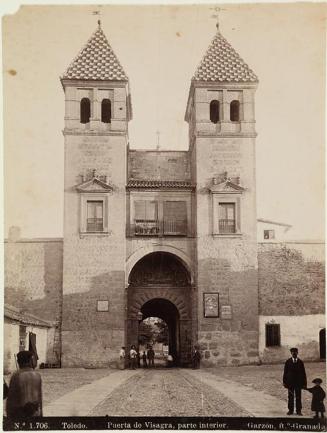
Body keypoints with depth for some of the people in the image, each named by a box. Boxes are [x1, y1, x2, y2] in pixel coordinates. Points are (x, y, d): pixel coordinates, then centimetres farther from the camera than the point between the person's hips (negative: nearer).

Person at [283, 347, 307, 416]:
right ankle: (290, 410, 10)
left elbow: (303, 373, 4)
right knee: (290, 397, 3)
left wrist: (304, 383, -1)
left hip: (298, 382, 0)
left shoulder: (300, 362, 4)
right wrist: (284, 382, -3)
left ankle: (299, 410, 7)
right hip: (290, 382, 0)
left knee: (298, 397, 1)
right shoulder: (288, 362, 4)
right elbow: (285, 372, 3)